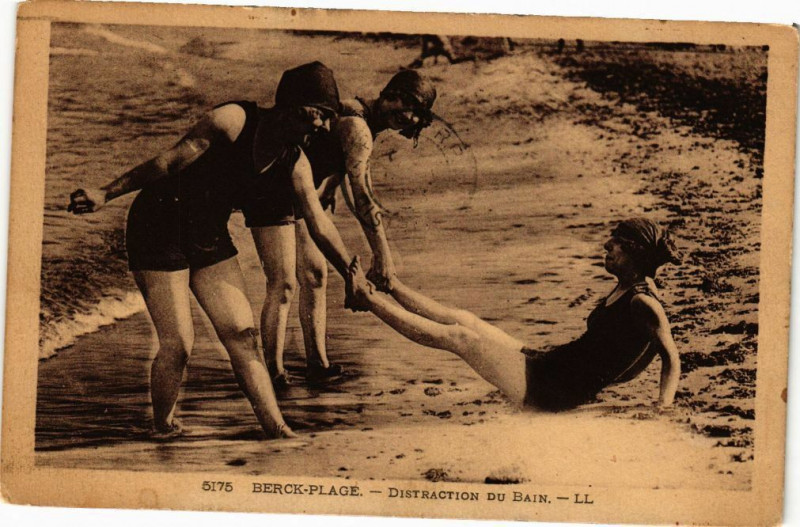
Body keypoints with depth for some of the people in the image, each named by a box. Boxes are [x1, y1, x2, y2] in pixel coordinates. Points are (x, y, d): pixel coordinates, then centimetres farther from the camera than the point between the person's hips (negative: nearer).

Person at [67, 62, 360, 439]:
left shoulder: (295, 164, -2)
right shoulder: (233, 120, -22)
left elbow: (320, 226, 4)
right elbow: (170, 161, -19)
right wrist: (106, 194, -18)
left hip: (210, 238, 6)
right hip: (159, 233, -6)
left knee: (242, 334, -2)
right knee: (178, 345, -7)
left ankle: (276, 430, 0)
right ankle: (163, 430, 17)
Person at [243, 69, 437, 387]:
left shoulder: (366, 129, 9)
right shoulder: (356, 126, -23)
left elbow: (362, 196, 14)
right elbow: (361, 195, -29)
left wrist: (379, 254, 12)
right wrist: (383, 255, -28)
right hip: (271, 197, -10)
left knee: (315, 275, 9)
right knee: (283, 284, -8)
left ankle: (317, 364, 16)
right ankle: (273, 370, 3)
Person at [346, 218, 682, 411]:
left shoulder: (642, 304, -17)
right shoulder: (625, 289, 9)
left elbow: (671, 358, -20)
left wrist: (662, 408, -28)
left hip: (551, 390, -9)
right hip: (547, 367, 9)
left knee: (456, 335, -6)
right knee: (463, 321, 13)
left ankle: (367, 300, 5)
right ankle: (388, 286, 28)